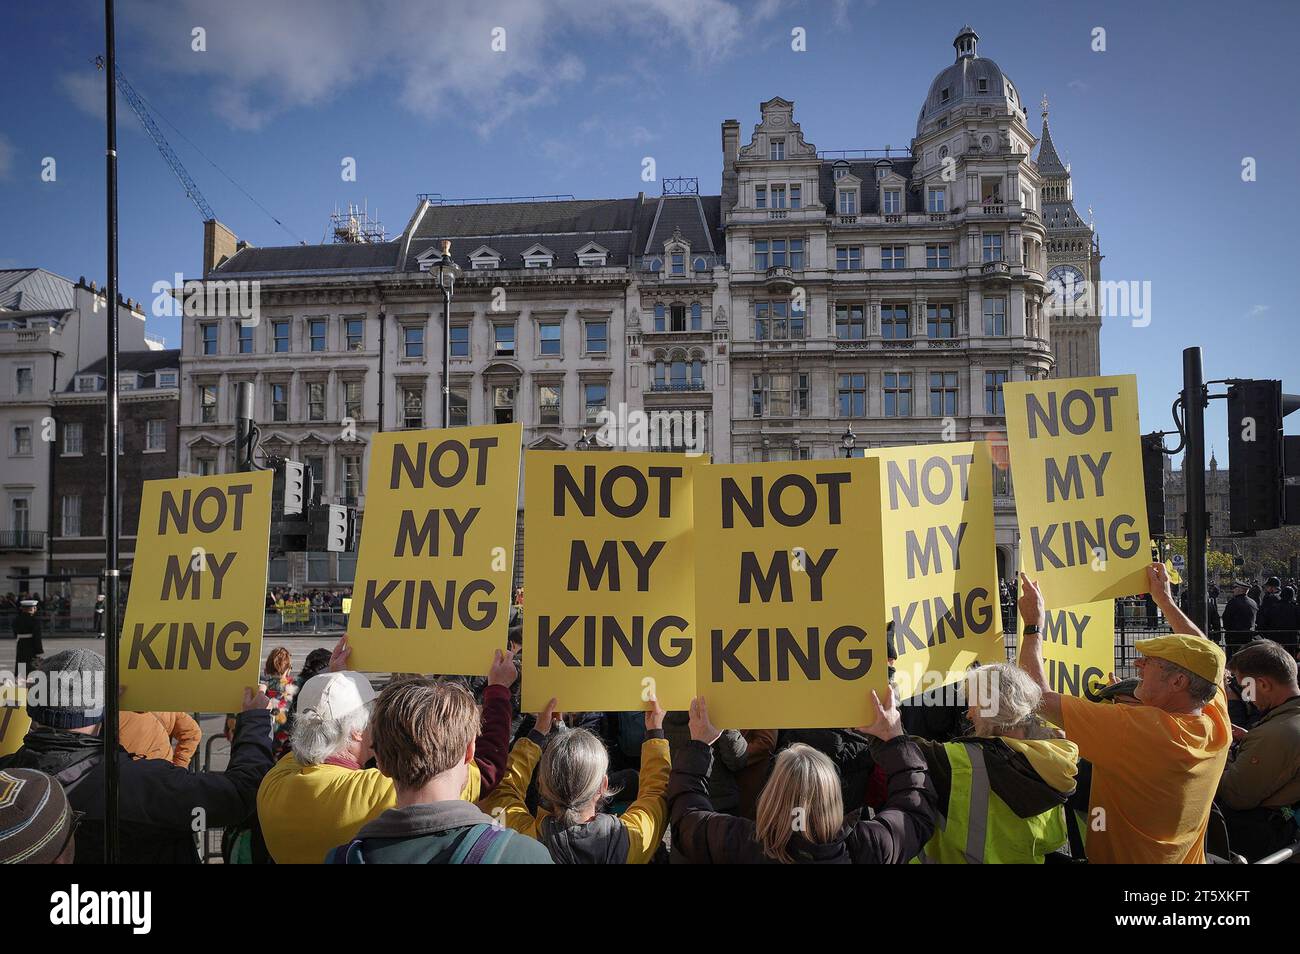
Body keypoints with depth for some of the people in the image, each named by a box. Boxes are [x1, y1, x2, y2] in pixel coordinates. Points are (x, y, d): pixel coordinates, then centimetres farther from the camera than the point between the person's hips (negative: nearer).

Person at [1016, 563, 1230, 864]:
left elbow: (1042, 698, -27)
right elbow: (1208, 657, 10)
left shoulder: (1137, 728, -30)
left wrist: (1033, 625, -16)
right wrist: (1164, 599, 17)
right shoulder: (1217, 725, -11)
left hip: (1123, 857, -6)